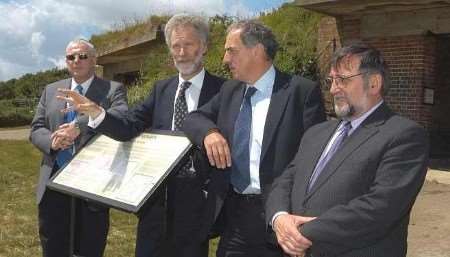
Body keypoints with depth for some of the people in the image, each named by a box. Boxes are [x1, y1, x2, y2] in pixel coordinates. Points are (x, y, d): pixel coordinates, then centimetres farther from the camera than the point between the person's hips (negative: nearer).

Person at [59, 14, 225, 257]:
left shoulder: (221, 90, -6)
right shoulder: (161, 89, 8)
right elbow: (128, 128, -2)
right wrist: (96, 113, -19)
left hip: (196, 195, -4)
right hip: (157, 193, 4)